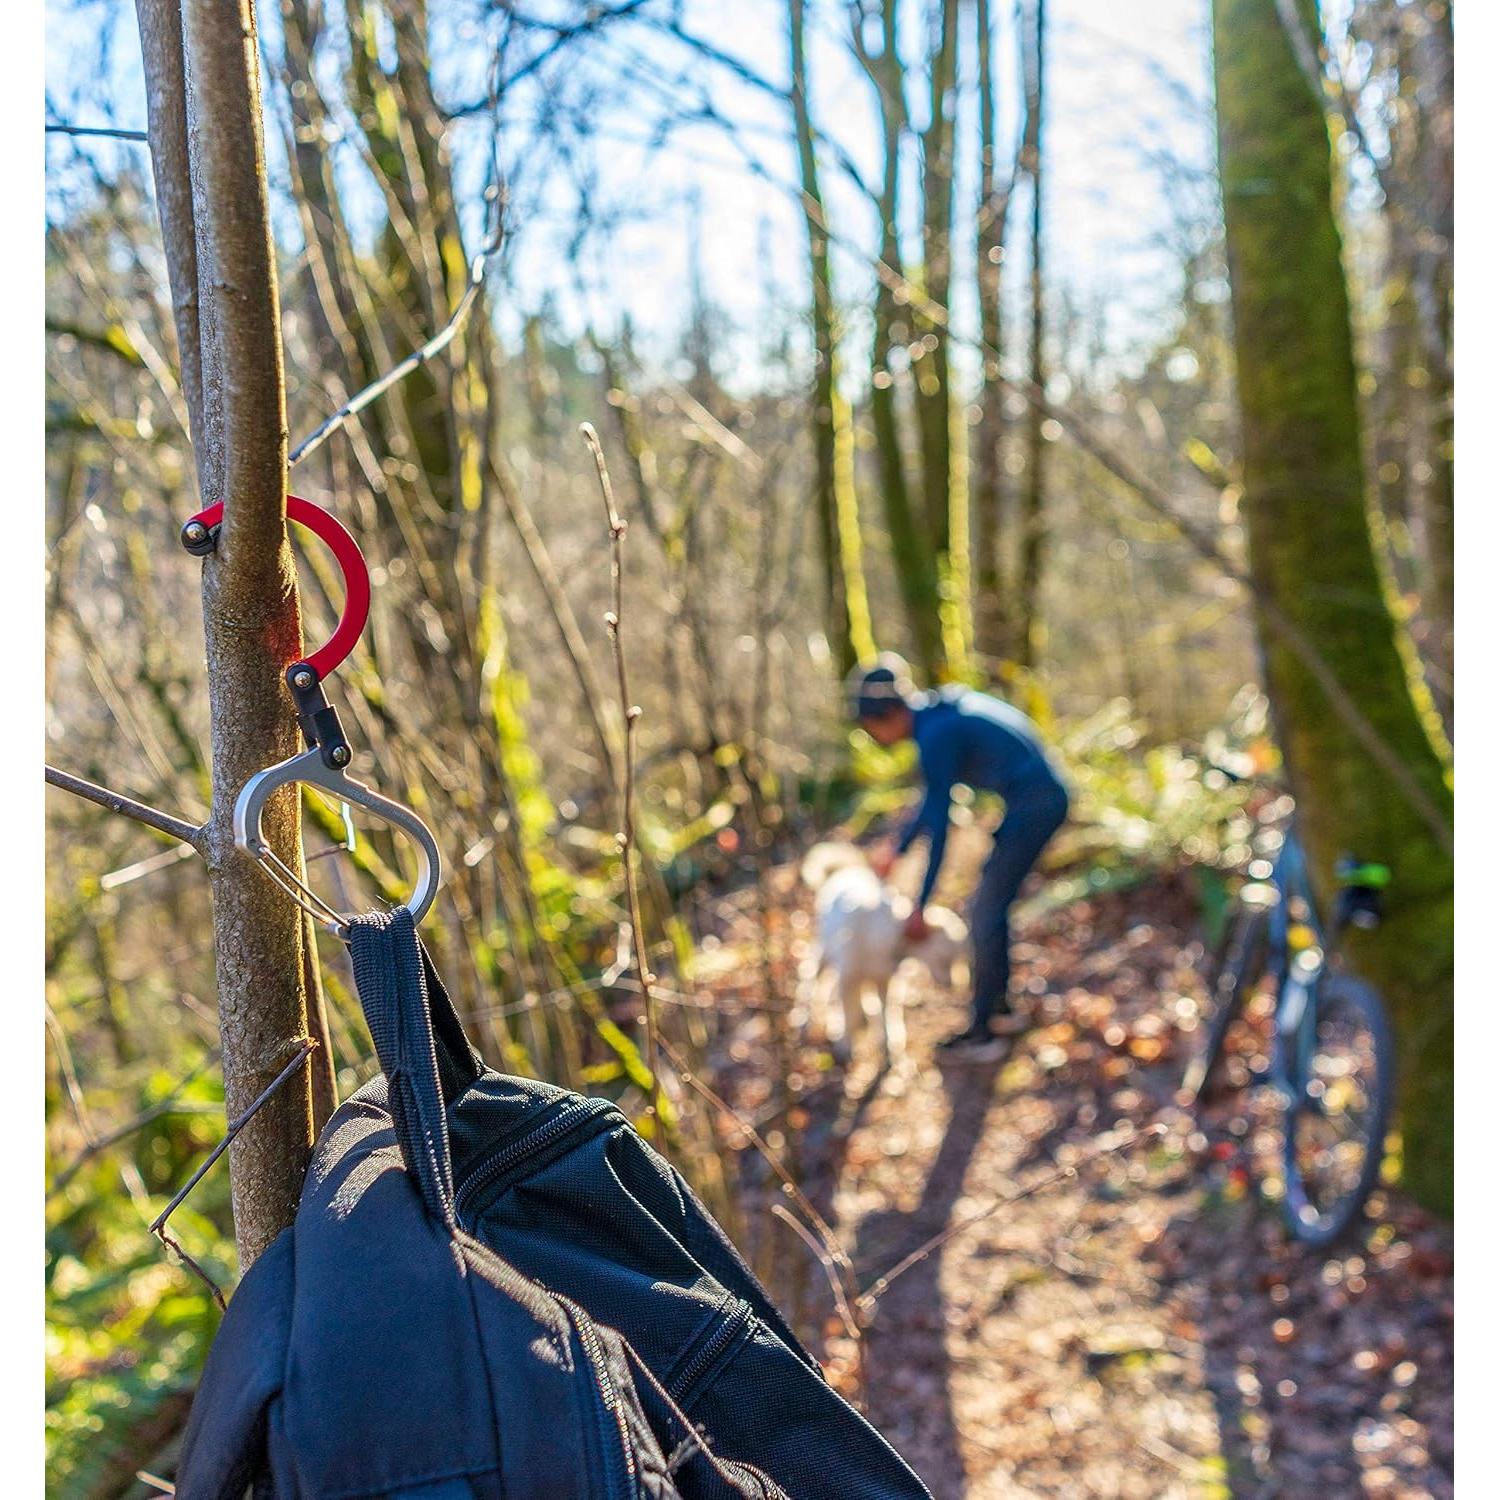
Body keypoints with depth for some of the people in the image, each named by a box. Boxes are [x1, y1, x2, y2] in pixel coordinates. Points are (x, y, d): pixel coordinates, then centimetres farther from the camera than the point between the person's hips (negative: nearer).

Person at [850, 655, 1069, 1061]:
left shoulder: (935, 736, -17)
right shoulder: (937, 712, 10)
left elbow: (938, 825, -16)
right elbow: (934, 799, 22)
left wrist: (919, 907, -11)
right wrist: (896, 846, 24)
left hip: (1033, 805, -9)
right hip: (1044, 795, 9)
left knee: (986, 912, -4)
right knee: (991, 905, 16)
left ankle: (981, 1035, 1)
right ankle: (1000, 1009, 26)